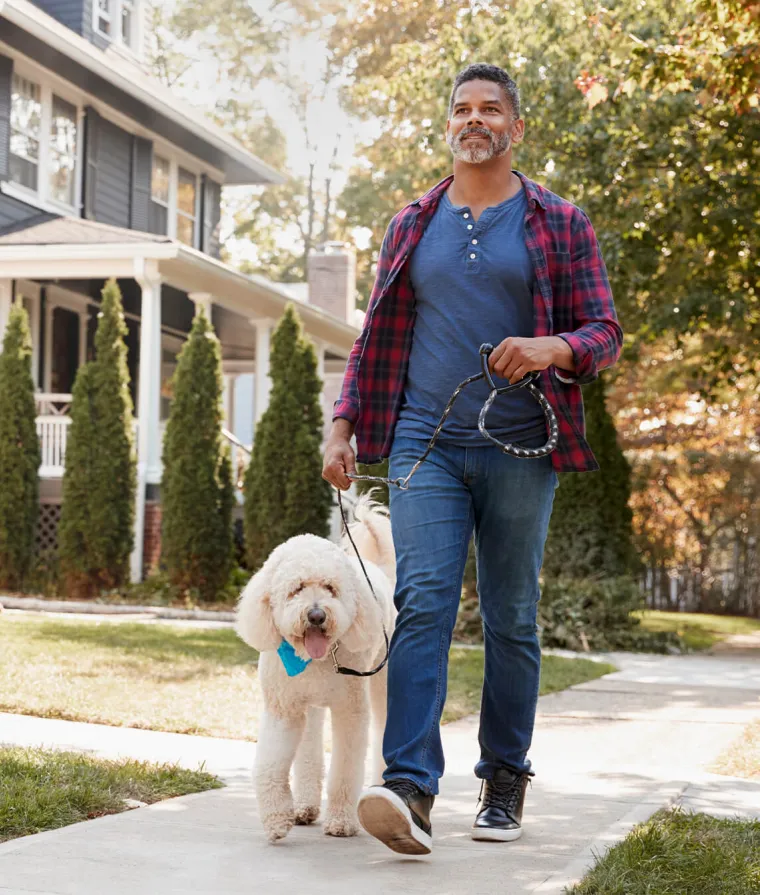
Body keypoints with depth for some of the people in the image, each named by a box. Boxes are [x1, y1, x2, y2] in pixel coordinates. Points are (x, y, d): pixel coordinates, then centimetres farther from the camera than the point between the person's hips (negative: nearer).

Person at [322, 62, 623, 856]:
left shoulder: (560, 224, 7)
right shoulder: (411, 226, 14)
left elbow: (605, 332, 3)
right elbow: (376, 338, 17)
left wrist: (554, 348, -19)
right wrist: (344, 425, 5)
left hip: (519, 449, -1)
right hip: (425, 444, 1)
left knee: (511, 621, 6)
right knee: (423, 605, -14)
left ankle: (504, 784, 18)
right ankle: (410, 790, -22)